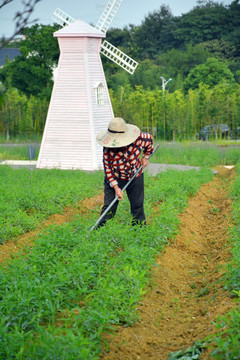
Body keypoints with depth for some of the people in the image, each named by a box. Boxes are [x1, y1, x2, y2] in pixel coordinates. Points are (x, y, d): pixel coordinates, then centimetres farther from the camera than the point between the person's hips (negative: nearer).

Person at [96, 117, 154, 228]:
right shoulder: (108, 149, -27)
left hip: (135, 177, 2)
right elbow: (108, 169, -16)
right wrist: (116, 187, -21)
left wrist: (145, 157, 5)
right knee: (109, 207, -7)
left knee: (137, 206, 9)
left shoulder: (138, 138, -25)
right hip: (115, 179, -2)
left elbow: (149, 139, 0)